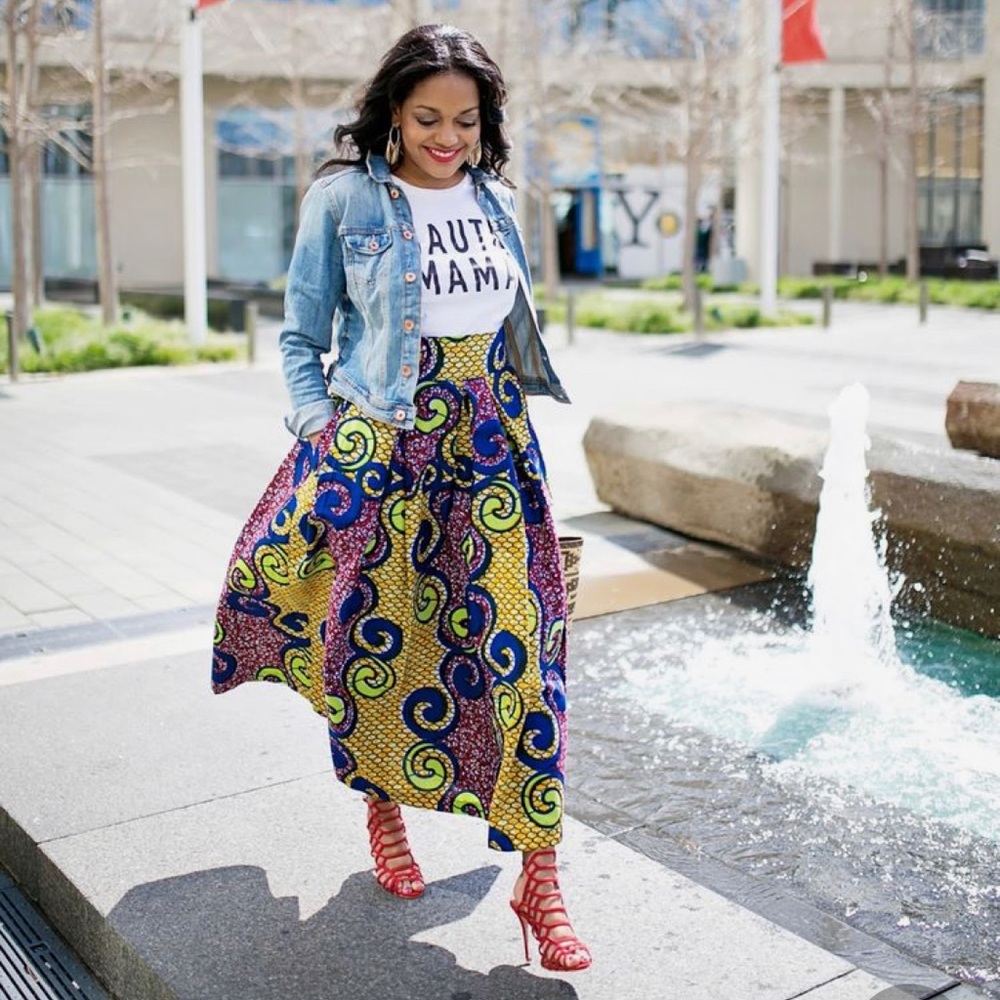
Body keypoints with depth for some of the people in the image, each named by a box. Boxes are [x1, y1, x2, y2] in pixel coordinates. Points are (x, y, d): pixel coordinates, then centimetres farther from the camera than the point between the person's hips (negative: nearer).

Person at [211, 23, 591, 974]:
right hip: (376, 444, -2)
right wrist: (316, 428, -8)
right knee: (376, 635, 5)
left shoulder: (494, 202, 12)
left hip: (491, 442, 3)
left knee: (521, 645, -6)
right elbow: (300, 336, 5)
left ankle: (539, 879, 2)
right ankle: (384, 809, 33)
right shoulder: (343, 199, 0)